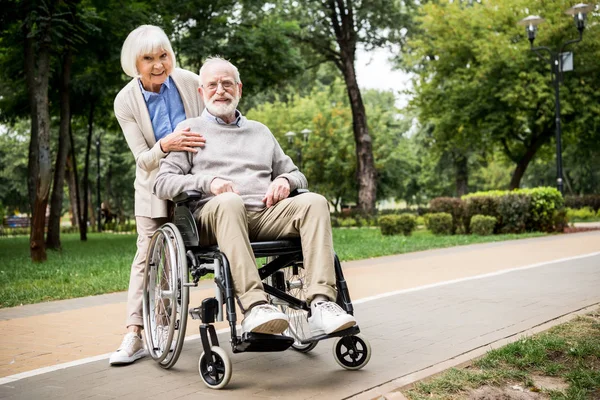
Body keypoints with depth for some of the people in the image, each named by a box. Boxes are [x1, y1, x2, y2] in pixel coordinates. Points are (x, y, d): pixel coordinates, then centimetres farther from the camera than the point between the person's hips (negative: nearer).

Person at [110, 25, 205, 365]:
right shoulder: (126, 102, -14)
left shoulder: (190, 82, -14)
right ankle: (135, 334, -1)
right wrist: (165, 146, -38)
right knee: (147, 256, -3)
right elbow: (144, 158, -15)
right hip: (156, 187, 0)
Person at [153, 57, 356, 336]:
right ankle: (254, 306, -49)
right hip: (214, 216, -3)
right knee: (229, 202, -39)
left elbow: (297, 176, 31)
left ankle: (321, 304, -38)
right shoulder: (190, 129, 19)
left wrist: (284, 180, 5)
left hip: (265, 214, 4)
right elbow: (162, 183, 6)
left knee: (314, 202, -25)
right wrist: (209, 182, -11)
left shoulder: (260, 131, 31)